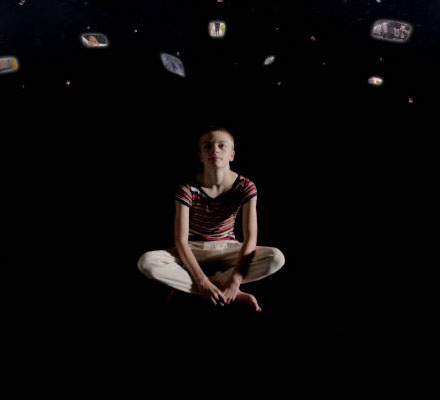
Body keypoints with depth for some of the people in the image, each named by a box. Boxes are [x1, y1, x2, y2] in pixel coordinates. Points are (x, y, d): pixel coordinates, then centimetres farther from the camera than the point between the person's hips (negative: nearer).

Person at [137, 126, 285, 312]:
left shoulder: (245, 187, -14)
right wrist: (203, 281, -28)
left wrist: (235, 280, -27)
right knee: (146, 262, -29)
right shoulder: (187, 189, -17)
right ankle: (226, 290, -23)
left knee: (276, 258, -26)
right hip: (193, 251, -1)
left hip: (226, 249, 2)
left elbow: (250, 237, -17)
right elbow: (181, 240, -19)